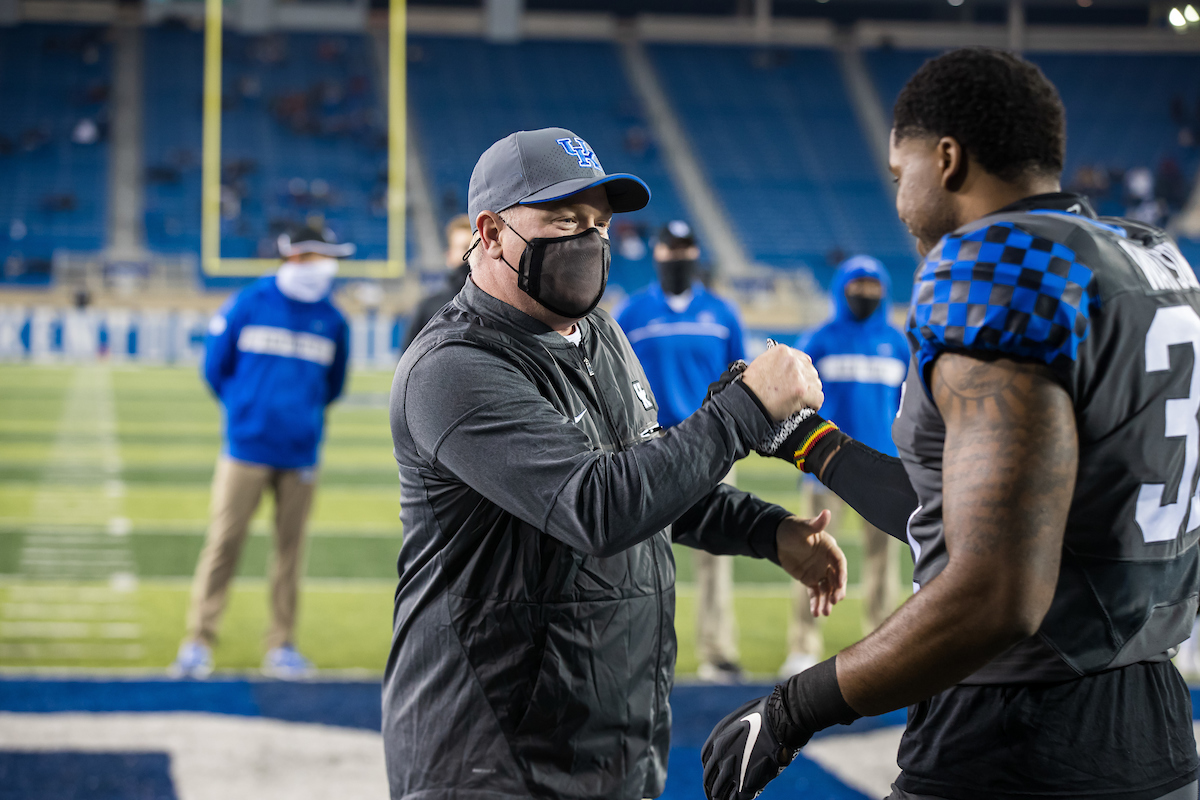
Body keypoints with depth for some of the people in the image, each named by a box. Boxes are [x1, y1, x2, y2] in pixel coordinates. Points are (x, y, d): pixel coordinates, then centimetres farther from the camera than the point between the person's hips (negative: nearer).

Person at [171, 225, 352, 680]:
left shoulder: (332, 319, 8)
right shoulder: (248, 304, 0)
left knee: (291, 548, 4)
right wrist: (243, 409, 12)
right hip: (246, 449, -2)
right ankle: (199, 643, -1)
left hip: (301, 454, 2)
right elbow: (216, 365, 9)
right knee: (224, 542, -5)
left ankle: (281, 647, 11)